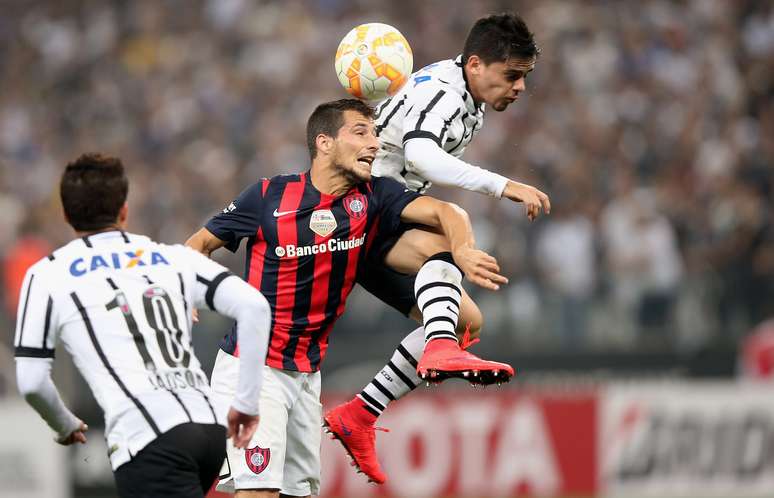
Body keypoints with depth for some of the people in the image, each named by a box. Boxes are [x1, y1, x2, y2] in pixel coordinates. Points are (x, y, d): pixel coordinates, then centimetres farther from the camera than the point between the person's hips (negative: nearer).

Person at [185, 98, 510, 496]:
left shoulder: (372, 198, 1)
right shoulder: (268, 197, -7)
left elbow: (447, 213, -10)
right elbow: (200, 243, 4)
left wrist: (462, 251, -32)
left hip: (306, 371, 5)